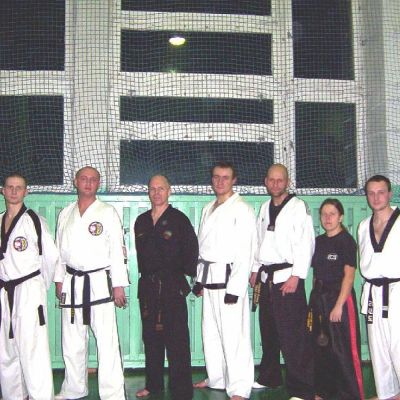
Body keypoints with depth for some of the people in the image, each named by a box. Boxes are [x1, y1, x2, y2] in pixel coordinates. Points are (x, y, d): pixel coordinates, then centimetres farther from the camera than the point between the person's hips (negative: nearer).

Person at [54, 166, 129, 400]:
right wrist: (59, 280, 11)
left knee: (107, 341, -7)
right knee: (72, 341, 13)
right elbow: (60, 249, 16)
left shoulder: (108, 212, -2)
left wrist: (119, 285, -8)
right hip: (71, 283, 5)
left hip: (99, 282, -4)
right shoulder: (66, 214, 12)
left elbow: (118, 249, -5)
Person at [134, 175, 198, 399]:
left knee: (176, 339, -5)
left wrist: (183, 273, 0)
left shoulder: (179, 219, -4)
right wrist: (146, 274, 14)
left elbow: (192, 250, -2)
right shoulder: (142, 221, 11)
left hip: (172, 286, -6)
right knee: (151, 337, 14)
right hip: (148, 286, 6)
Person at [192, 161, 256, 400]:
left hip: (229, 277, -8)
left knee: (233, 334, -8)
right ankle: (217, 379, 29)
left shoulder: (242, 210, -9)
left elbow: (245, 252, -14)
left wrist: (234, 289, -18)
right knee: (211, 332, 15)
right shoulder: (209, 209, 15)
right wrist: (199, 279, 14)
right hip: (209, 278, 8)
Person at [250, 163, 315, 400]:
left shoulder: (298, 207, -7)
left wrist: (296, 276, -17)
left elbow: (306, 244, -13)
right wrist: (255, 269, 15)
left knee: (293, 336, -9)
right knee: (268, 331, 16)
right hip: (267, 278, 7)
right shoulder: (265, 208, 15)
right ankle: (269, 378, 30)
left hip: (288, 277, -7)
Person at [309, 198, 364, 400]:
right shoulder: (319, 241, 11)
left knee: (343, 349, -5)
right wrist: (314, 300, 8)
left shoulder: (346, 240, -9)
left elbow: (349, 275, -13)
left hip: (340, 297, -7)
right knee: (321, 347, 14)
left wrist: (339, 305, -18)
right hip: (319, 298, 7)